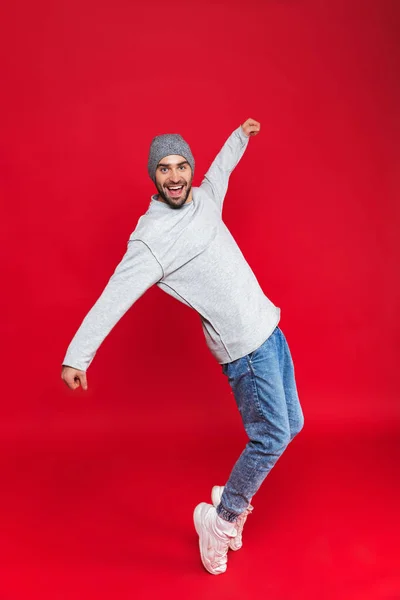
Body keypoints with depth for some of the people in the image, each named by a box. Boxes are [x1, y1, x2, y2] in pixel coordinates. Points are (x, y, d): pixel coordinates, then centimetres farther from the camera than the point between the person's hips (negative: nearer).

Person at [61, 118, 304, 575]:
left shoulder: (204, 198, 7)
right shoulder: (150, 238, -17)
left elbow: (220, 168, 30)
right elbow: (113, 298, -22)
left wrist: (241, 135, 42)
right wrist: (76, 356, -27)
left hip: (269, 328, 9)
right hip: (245, 348, -9)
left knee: (290, 425, 15)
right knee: (271, 437, -6)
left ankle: (232, 498, 33)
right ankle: (220, 519, 17)